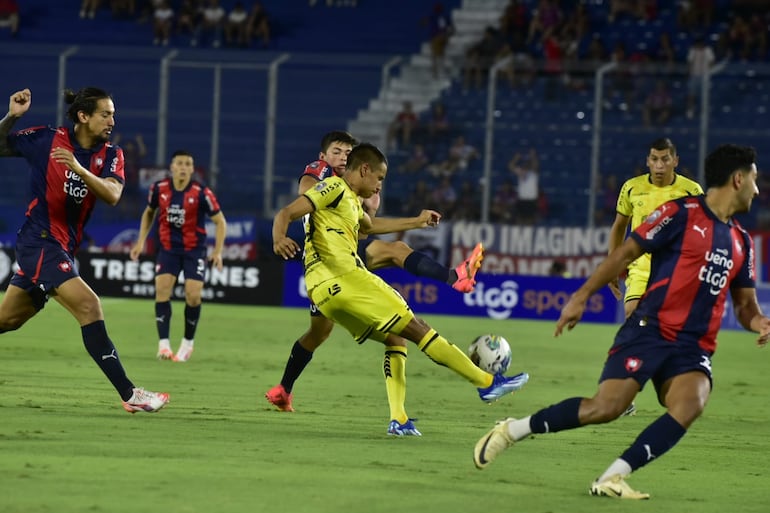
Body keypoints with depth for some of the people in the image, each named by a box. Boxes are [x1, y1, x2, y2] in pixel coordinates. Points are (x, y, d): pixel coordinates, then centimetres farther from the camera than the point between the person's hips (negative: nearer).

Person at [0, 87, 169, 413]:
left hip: (64, 248, 7)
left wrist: (79, 169, -29)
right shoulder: (47, 139, -8)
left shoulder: (111, 155, 3)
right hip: (39, 240, -7)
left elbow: (112, 196, -14)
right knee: (89, 306, -19)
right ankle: (129, 394, -22)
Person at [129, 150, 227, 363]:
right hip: (168, 247, 2)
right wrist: (141, 241, 7)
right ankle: (163, 344, -12)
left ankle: (188, 342, 12)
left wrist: (218, 251, -14)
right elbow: (149, 212, 13)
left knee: (193, 295, -10)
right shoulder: (159, 189, -7)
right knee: (162, 289, -15)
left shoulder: (201, 193, -15)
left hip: (194, 249, -2)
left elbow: (220, 221, -5)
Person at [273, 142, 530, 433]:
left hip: (326, 290, 10)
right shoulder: (334, 188, -3)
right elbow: (286, 214, -14)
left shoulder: (351, 201, 25)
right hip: (343, 278, -10)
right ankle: (487, 382, -4)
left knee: (395, 338, 17)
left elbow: (370, 225, 47)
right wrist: (279, 240, -34)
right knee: (416, 329, -6)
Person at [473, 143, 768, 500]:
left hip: (693, 349, 5)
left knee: (689, 405, -26)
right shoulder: (681, 213, -3)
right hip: (649, 331, -5)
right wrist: (582, 296, -6)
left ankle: (612, 478, -22)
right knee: (605, 407, -18)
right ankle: (511, 430, 3)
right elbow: (625, 253, -2)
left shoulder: (741, 242, 17)